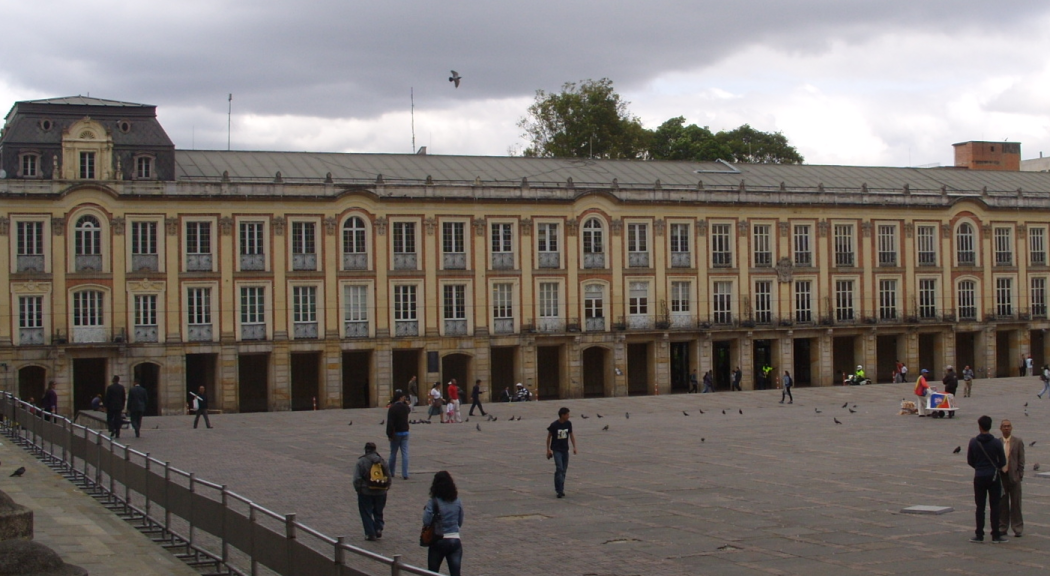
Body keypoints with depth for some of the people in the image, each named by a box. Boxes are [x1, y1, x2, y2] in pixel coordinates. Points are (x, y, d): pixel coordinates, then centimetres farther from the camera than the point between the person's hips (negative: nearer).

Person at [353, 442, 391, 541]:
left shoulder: (361, 462, -9)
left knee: (366, 513, 7)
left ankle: (371, 534, 4)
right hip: (381, 492, 4)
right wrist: (387, 487, 15)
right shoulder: (381, 461, 3)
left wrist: (358, 489, -1)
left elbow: (357, 478, -13)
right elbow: (388, 476, 6)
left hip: (366, 492, -4)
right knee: (378, 511, 22)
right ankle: (378, 528, 7)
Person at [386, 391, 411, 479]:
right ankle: (405, 474, -5)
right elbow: (409, 410, 27)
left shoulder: (392, 409, -15)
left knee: (393, 453, 11)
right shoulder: (405, 407, 0)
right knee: (405, 454, 1)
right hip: (405, 432, 3)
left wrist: (389, 434, -13)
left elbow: (390, 423, -19)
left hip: (396, 433, -3)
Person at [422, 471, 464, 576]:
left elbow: (426, 521, -16)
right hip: (455, 541, 2)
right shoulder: (457, 502, 1)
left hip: (438, 541, -2)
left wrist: (425, 510, 2)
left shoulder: (433, 502, -10)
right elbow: (460, 523, 9)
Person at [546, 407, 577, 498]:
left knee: (564, 470, 7)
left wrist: (574, 447, 2)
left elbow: (571, 435, 11)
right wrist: (548, 449, -4)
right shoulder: (554, 425, -13)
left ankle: (559, 489, 17)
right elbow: (549, 437, -3)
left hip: (565, 450, 5)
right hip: (556, 450, -5)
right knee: (559, 469, -15)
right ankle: (560, 491, -17)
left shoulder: (568, 424, 0)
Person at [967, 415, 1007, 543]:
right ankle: (996, 535, 4)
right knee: (995, 507, 4)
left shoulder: (973, 442, -4)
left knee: (980, 507, 7)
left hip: (979, 478, 1)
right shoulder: (996, 442, -9)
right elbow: (1003, 462, -3)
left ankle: (979, 535, 7)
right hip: (993, 477, -1)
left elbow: (970, 461, 2)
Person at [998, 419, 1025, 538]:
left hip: (1013, 476, -2)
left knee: (1015, 503, 4)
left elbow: (1021, 460, -1)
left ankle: (1017, 529, 10)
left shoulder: (1018, 441, -1)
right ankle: (1002, 527, 17)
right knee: (1002, 504, 8)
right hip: (1000, 475, 2)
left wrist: (1020, 475, -8)